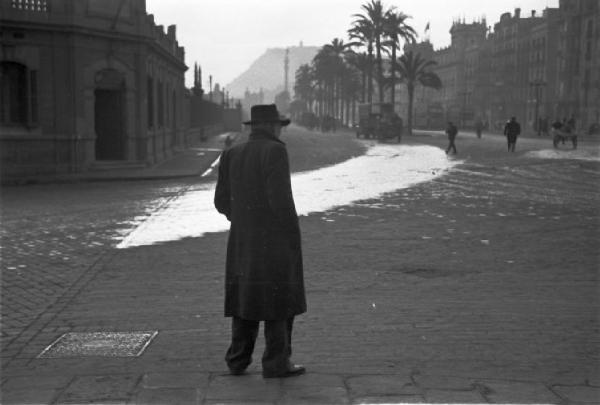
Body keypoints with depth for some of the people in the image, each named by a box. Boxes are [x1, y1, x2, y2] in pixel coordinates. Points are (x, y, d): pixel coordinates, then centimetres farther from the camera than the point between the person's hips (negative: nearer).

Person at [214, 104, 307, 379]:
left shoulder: (232, 155, 8)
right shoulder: (275, 151, -12)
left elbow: (222, 201, 8)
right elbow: (280, 197, -19)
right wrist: (293, 234, -9)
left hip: (243, 239, 6)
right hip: (275, 239, -6)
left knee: (245, 295, 13)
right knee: (279, 298, 1)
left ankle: (238, 360, 14)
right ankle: (276, 363, 4)